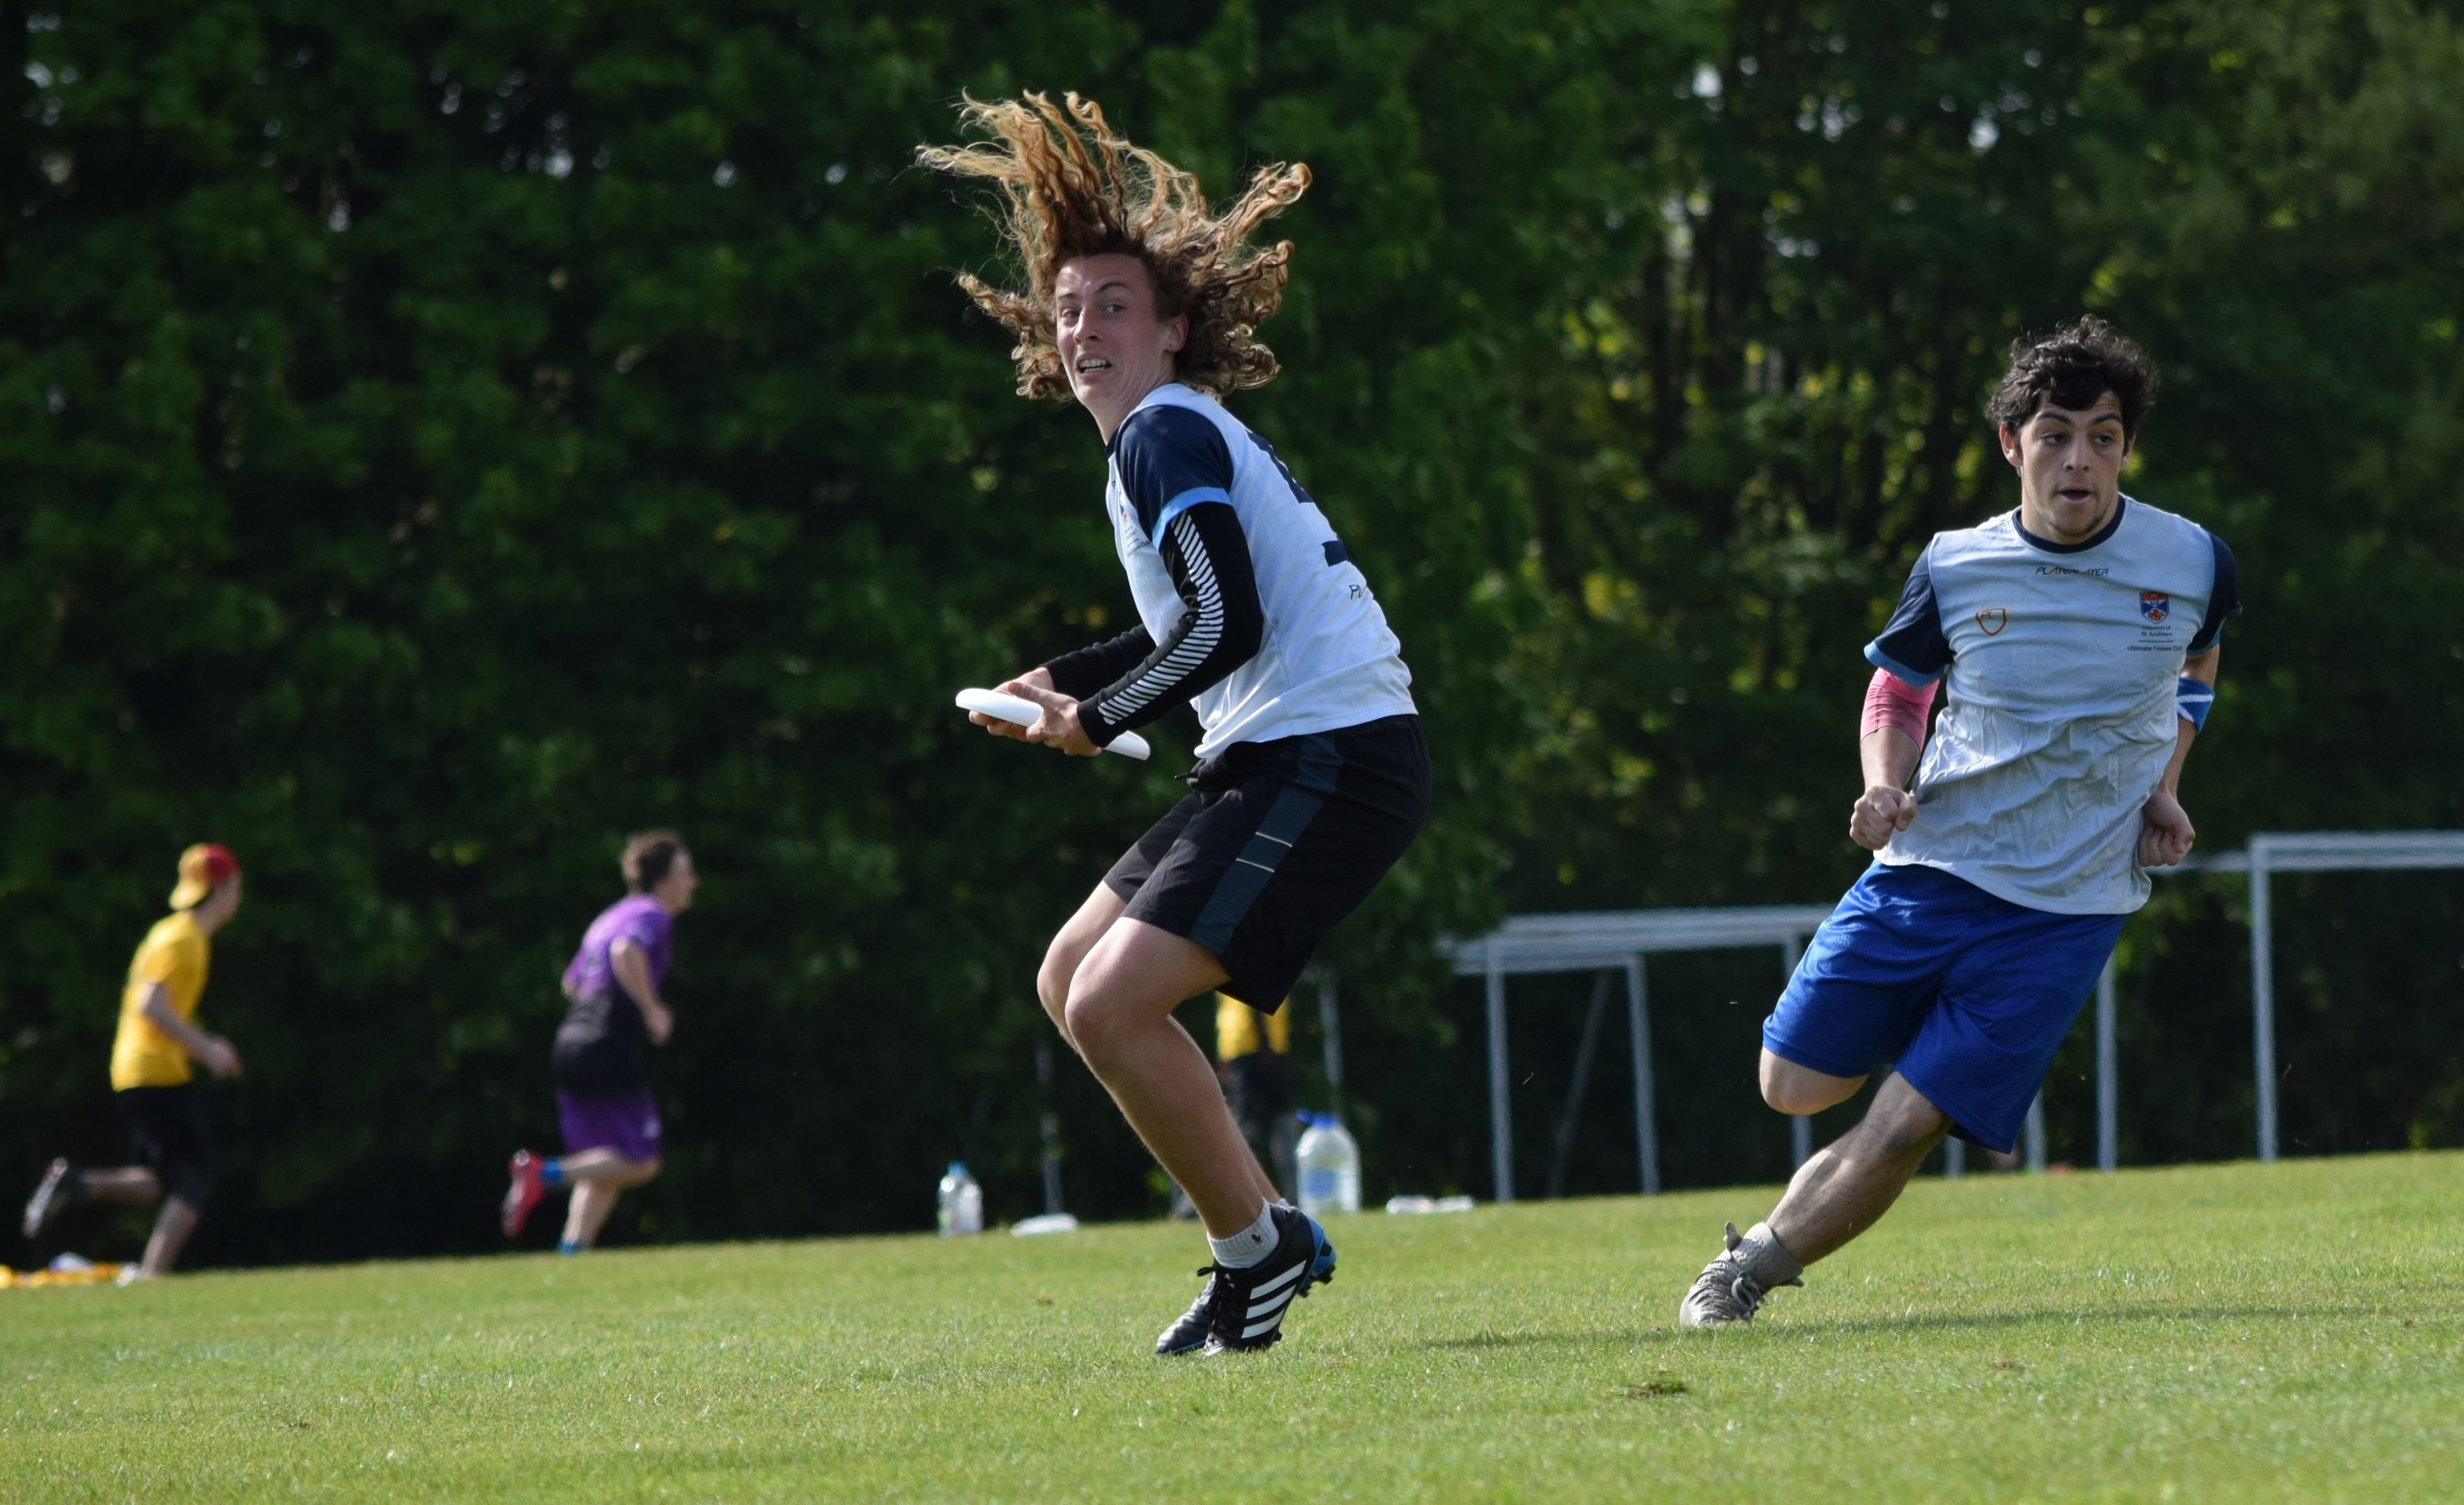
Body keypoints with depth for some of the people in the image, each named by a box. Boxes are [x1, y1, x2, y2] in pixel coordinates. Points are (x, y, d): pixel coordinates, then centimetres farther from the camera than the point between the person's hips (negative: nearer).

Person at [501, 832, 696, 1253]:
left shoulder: (609, 918, 22)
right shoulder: (654, 916, -4)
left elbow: (572, 983, 28)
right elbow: (626, 951, -26)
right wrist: (652, 1010, -21)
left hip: (572, 1045, 9)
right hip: (613, 1053, -9)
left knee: (604, 1170, 11)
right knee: (640, 1163, -5)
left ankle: (571, 1249, 0)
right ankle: (545, 1174, -17)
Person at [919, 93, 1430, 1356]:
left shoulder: (1165, 434, -10)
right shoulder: (1177, 435, 21)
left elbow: (1226, 624, -19)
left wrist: (1097, 722, -7)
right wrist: (1060, 680, 21)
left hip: (1329, 759, -11)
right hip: (1278, 762, 11)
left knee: (1113, 1004, -18)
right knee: (1072, 983, 15)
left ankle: (1257, 1246, -5)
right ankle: (1264, 1237, 17)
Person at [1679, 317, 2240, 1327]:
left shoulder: (2192, 562, -4)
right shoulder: (1955, 568, -4)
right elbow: (1896, 694, 11)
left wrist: (2163, 790, 4)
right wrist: (1884, 789, -10)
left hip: (2068, 903, -2)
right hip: (1929, 866, 2)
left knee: (1903, 1132, -10)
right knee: (1795, 1087, 2)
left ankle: (1750, 1264, 9)